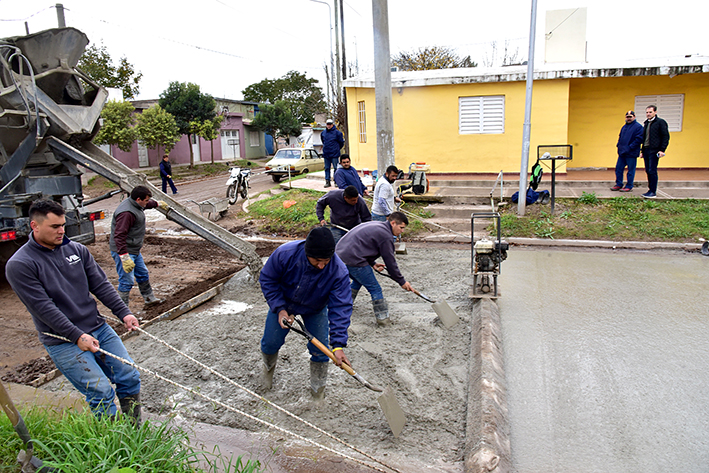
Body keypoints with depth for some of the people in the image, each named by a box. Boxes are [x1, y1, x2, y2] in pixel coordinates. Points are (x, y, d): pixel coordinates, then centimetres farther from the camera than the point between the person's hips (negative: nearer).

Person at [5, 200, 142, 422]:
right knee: (101, 393, -10)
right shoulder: (19, 265, -10)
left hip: (99, 328, 6)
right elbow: (43, 307, -16)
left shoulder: (77, 249, 6)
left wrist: (123, 313, -4)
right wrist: (77, 336, -22)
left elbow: (101, 284, 7)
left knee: (130, 378, 4)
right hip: (63, 342, -5)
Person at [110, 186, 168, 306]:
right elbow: (119, 236, -32)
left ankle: (149, 298, 40)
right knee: (127, 281, -10)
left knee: (143, 274, 22)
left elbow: (148, 204, 33)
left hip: (134, 250, 11)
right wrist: (125, 257, -36)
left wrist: (158, 204, 52)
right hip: (124, 251, -11)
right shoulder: (126, 213, -27)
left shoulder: (136, 205, 6)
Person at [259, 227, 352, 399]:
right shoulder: (285, 253, -36)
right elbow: (267, 279, -19)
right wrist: (279, 309, -27)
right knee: (270, 343, 9)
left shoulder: (339, 271, -37)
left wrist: (338, 345, -41)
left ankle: (318, 390, 24)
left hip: (315, 310, 0)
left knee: (320, 350, -2)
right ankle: (268, 368, 46)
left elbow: (340, 308, -34)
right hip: (283, 302, 1)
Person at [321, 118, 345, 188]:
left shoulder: (337, 132, -6)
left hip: (334, 154, -4)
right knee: (327, 168, 7)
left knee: (336, 168, -2)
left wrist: (337, 149, 10)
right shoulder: (323, 133, 9)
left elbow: (341, 142, 1)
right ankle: (327, 182, 12)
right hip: (326, 154, 5)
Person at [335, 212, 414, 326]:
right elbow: (390, 262, -5)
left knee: (358, 281, 31)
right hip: (354, 261, -10)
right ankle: (383, 318, 8)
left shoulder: (374, 224, 19)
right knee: (375, 289, 2)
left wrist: (373, 263, 21)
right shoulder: (386, 236, -8)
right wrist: (402, 282, 5)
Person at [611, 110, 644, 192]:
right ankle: (619, 185, 19)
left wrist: (629, 148, -18)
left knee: (631, 170, 1)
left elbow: (639, 139, -15)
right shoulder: (624, 127, 16)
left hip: (631, 153, -7)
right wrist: (619, 145, 10)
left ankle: (629, 186, 7)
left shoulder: (638, 127, -8)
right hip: (622, 152, 7)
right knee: (618, 168, 9)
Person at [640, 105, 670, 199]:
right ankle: (650, 189, 16)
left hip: (654, 151, -7)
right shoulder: (646, 123, 17)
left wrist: (662, 150, -16)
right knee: (648, 171, 8)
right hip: (646, 150, 7)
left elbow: (666, 137, -9)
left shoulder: (660, 122, -5)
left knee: (652, 171, -8)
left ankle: (653, 192, -4)